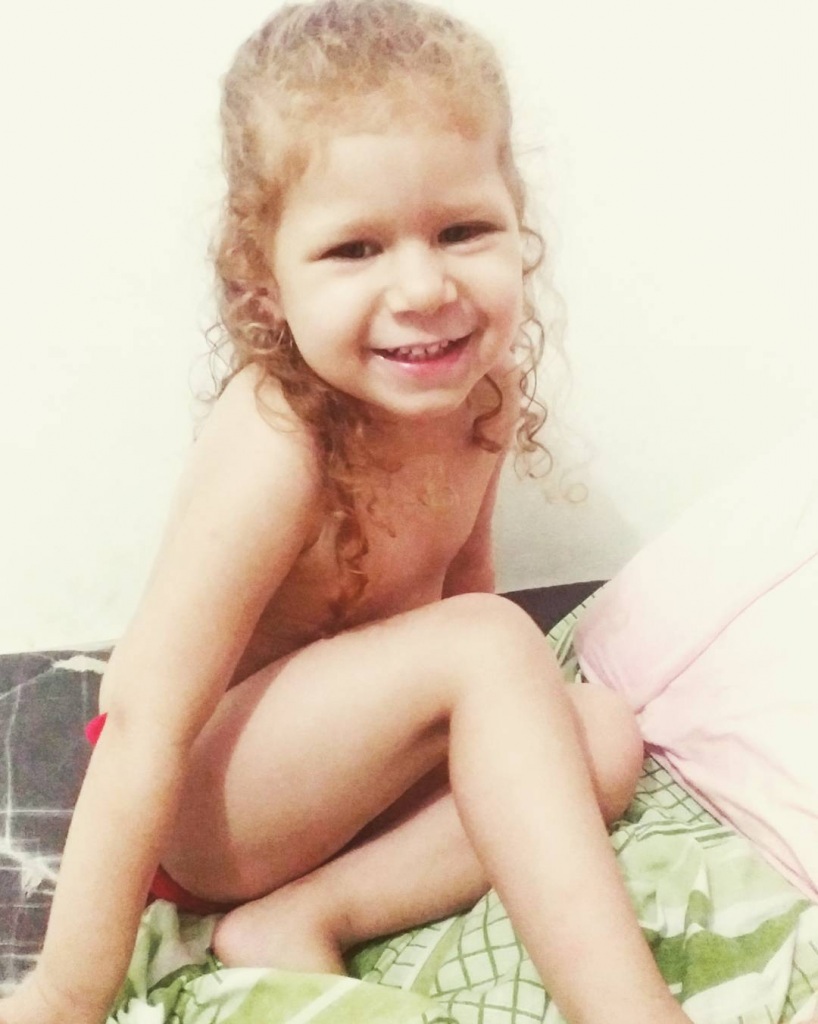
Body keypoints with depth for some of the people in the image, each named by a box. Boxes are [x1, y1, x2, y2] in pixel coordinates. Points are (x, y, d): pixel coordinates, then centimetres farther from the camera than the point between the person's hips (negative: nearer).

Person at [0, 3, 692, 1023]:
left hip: (330, 764, 8)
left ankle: (302, 919, -15)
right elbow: (147, 722, -28)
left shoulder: (479, 386, -7)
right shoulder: (276, 446, -29)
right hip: (194, 800, -7)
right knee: (487, 644, -27)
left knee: (603, 734, -10)